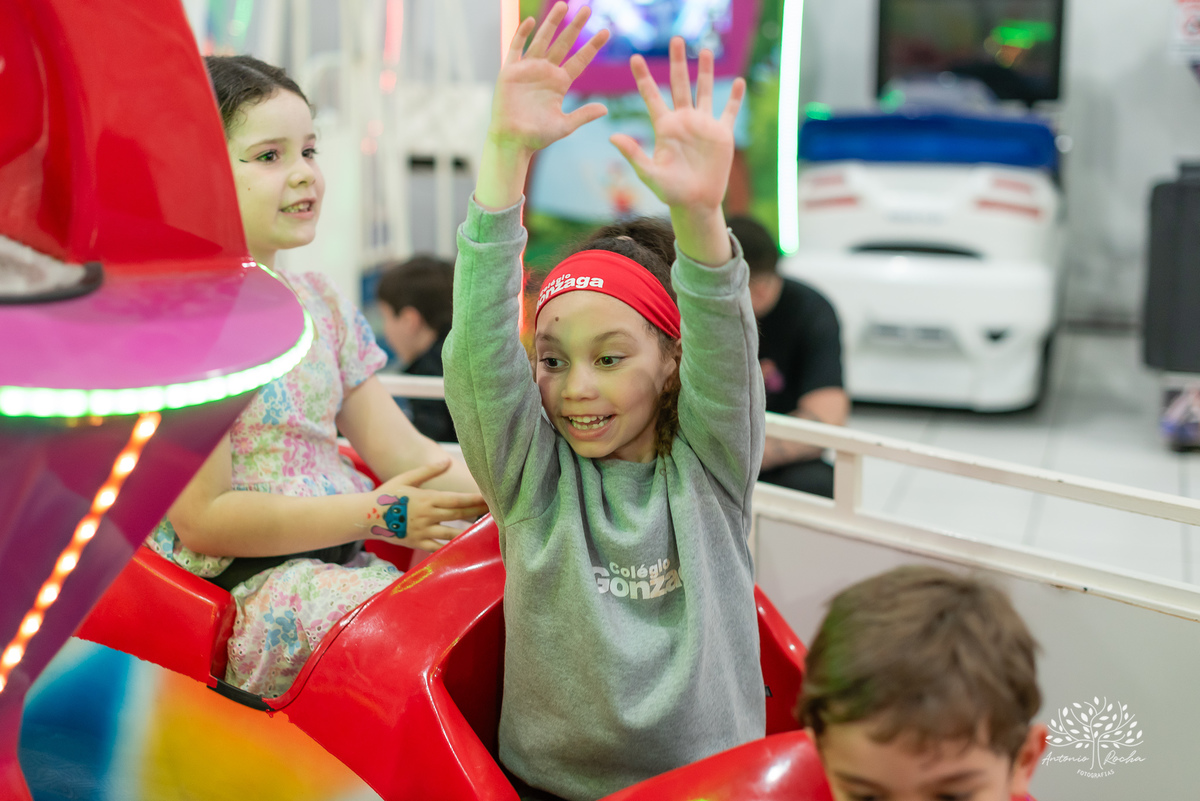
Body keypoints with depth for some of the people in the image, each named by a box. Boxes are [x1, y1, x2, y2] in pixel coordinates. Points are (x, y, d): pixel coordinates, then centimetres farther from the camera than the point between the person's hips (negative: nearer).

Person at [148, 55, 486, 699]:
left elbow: (404, 453, 14)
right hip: (234, 584, -7)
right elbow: (202, 520, -14)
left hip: (337, 564, 7)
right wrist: (375, 514, -20)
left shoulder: (319, 303, 14)